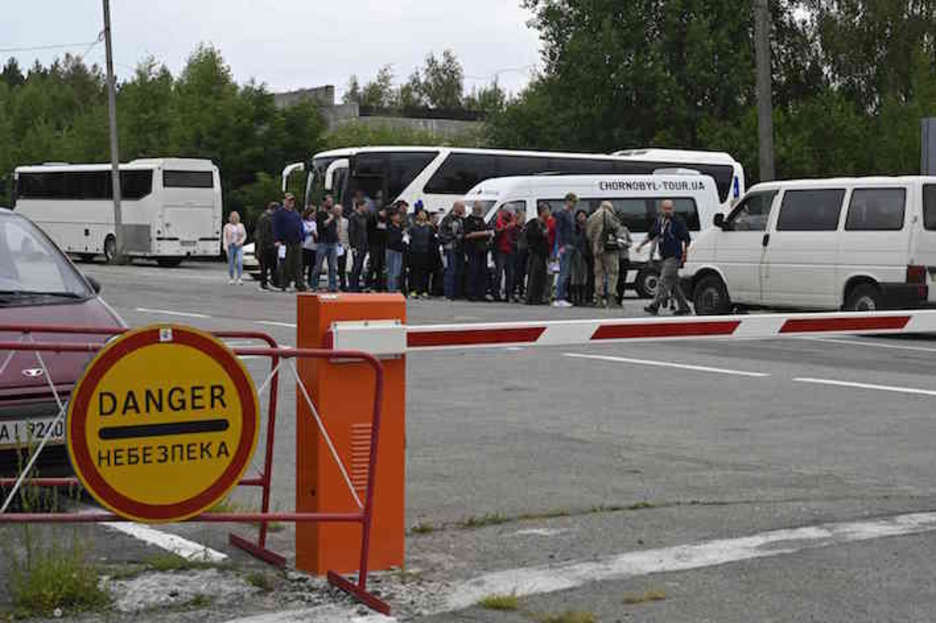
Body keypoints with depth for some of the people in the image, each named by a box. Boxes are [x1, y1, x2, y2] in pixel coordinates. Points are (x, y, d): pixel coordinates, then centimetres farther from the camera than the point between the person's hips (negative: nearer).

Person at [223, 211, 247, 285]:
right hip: (230, 246, 0)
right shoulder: (227, 226, 5)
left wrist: (241, 241, -6)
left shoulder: (241, 226, 10)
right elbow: (225, 237, 2)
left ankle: (239, 278, -16)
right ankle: (231, 278, 13)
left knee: (240, 261, -15)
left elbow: (244, 235, 12)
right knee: (231, 263, 2)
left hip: (239, 246, 0)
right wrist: (225, 246, -9)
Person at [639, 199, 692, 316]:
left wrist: (685, 252, -15)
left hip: (674, 257, -8)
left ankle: (655, 306, -18)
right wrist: (641, 245, 23)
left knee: (664, 281, -13)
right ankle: (684, 307, 20)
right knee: (674, 284, 12)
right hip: (664, 257, 8)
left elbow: (686, 239, -7)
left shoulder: (678, 222, -7)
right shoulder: (658, 221, 12)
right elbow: (651, 235, 26)